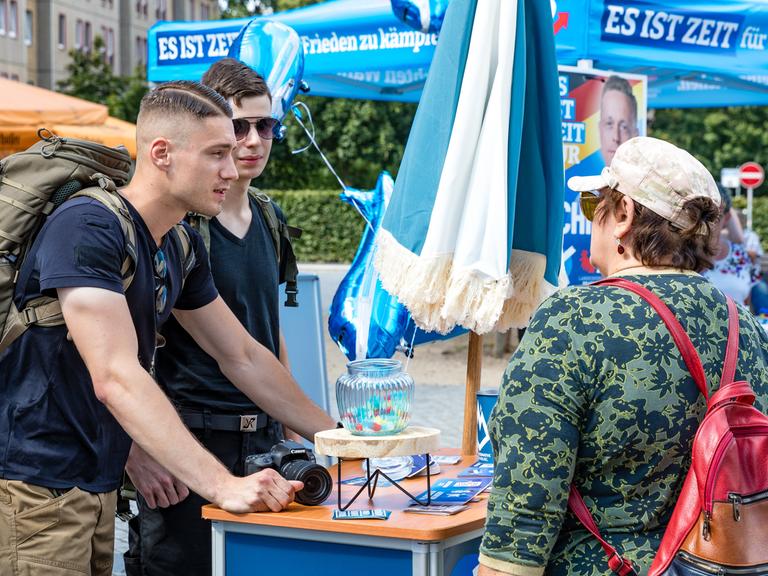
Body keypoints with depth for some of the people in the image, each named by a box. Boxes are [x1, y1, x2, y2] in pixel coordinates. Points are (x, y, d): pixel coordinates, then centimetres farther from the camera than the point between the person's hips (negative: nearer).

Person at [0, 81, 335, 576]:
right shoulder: (87, 228, -20)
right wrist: (222, 485, -34)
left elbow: (244, 357, 16)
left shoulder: (182, 247, 7)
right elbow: (116, 378, -29)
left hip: (97, 489, 8)